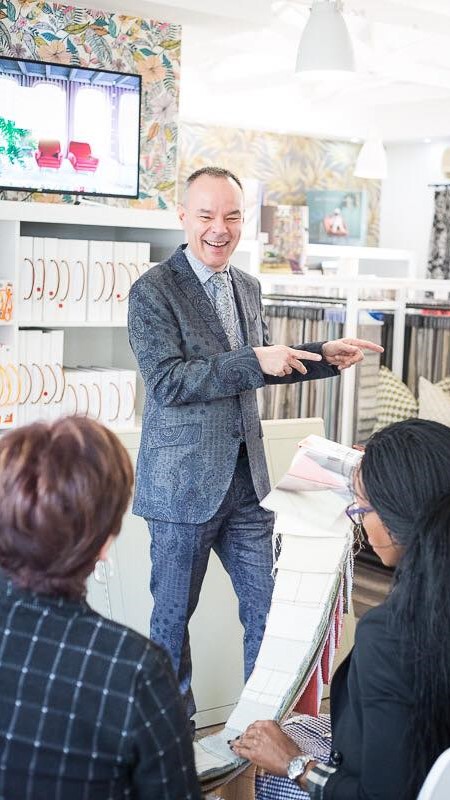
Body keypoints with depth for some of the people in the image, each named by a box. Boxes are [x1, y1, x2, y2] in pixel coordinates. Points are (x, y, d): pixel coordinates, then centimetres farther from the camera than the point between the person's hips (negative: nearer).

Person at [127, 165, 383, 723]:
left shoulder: (247, 287, 9)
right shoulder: (153, 291, -13)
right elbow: (166, 382, -22)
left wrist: (325, 358, 9)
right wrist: (254, 362, -27)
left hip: (245, 479, 6)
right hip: (185, 483, -6)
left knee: (267, 608, 12)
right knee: (174, 613, 10)